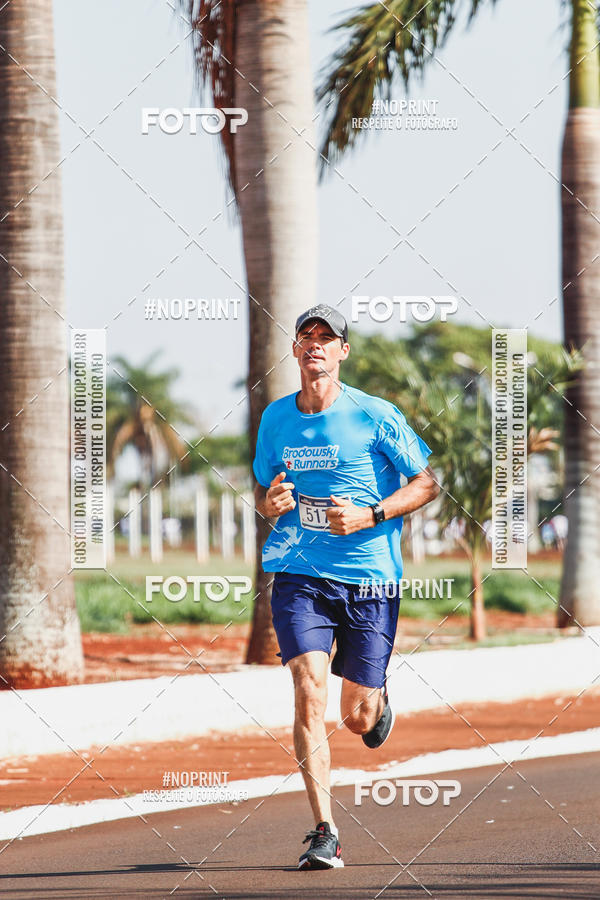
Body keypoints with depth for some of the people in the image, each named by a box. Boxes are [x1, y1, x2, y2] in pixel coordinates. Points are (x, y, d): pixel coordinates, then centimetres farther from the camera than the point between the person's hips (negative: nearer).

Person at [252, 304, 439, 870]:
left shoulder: (375, 417, -4)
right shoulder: (275, 418, 7)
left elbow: (426, 484, 2)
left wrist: (369, 516, -13)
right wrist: (269, 503, -4)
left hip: (369, 577, -2)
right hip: (298, 574, 2)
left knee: (357, 717, 3)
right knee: (309, 691, -17)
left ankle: (377, 701, 44)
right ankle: (324, 833, -15)